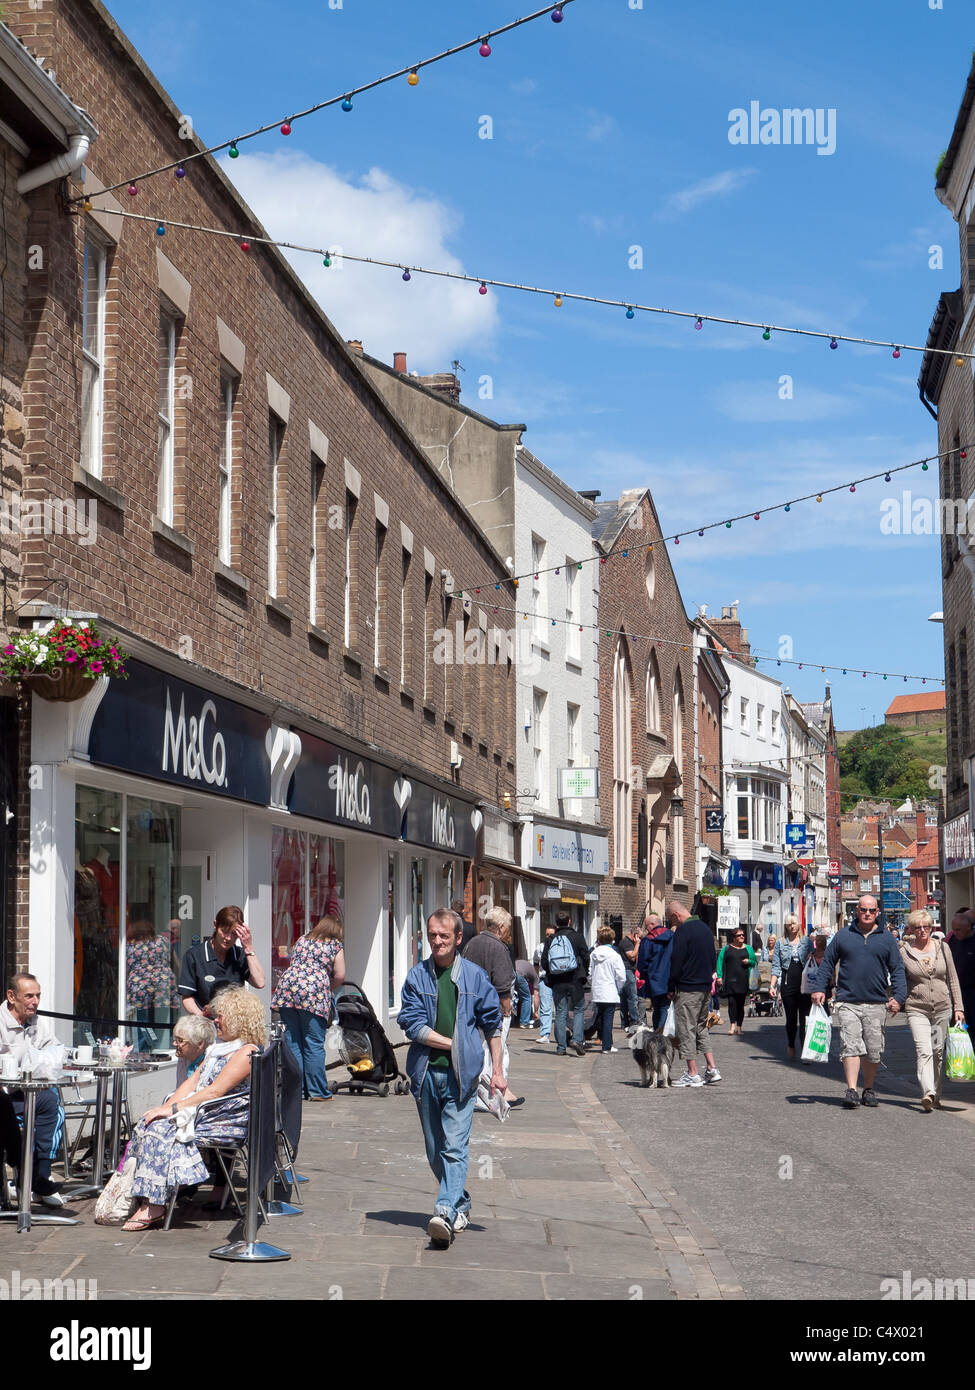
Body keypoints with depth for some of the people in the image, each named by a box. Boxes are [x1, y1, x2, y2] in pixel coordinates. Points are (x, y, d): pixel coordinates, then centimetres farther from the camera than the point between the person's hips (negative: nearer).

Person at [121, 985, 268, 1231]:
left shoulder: (247, 1052, -12)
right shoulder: (218, 1049, 20)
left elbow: (215, 1092, -19)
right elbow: (193, 1081, 15)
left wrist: (173, 1109, -20)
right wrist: (168, 1105, -2)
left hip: (228, 1122, -9)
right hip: (198, 1111, 9)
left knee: (161, 1128, -25)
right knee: (149, 1124, -12)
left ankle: (153, 1206, -26)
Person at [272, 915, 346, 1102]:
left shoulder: (301, 940, 23)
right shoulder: (335, 946, 10)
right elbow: (340, 976, 5)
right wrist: (329, 988, 23)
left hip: (287, 988, 4)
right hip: (314, 994, -4)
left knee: (292, 1043, 7)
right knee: (314, 1045, -1)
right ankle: (317, 1091, 1)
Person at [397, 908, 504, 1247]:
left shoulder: (475, 976, 5)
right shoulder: (417, 977, 5)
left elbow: (492, 1024, 10)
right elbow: (412, 1024, -4)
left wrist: (497, 1070, 6)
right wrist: (451, 1044, -9)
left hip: (462, 1074, -2)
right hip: (426, 1072, 2)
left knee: (455, 1147, -13)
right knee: (435, 1151, 11)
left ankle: (446, 1212, -22)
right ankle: (461, 1204, 28)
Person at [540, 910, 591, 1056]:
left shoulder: (550, 940, 4)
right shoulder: (576, 936, -2)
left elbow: (544, 962, 3)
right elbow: (585, 956, -2)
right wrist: (584, 973, 12)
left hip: (557, 982, 2)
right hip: (575, 980, -2)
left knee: (560, 1013, 5)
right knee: (579, 1010, 8)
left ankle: (561, 1047, 3)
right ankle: (577, 1039, -9)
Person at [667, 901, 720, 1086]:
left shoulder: (682, 931, -14)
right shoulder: (705, 927, 13)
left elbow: (676, 962, -15)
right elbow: (712, 958, 19)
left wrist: (671, 988, -5)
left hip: (687, 988, -8)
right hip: (705, 987, 9)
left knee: (686, 1029, -2)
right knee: (701, 1028, 16)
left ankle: (692, 1074, -3)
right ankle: (712, 1069, 10)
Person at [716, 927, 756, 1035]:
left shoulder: (748, 949, 14)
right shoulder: (726, 948, 9)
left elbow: (755, 962, 19)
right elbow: (720, 962, 6)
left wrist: (749, 961, -3)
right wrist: (719, 976, -3)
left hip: (743, 980, 2)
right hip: (731, 980, -2)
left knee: (741, 1003, 4)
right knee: (731, 1001, -13)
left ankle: (739, 1027, 11)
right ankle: (732, 1025, -16)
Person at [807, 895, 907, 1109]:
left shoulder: (886, 939, 10)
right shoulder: (843, 936, 9)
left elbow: (897, 970, 10)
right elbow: (827, 963, 13)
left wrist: (898, 997, -1)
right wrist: (819, 987, 2)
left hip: (876, 1004, 1)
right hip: (848, 1003, -1)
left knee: (873, 1051, 6)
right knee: (850, 1045, -14)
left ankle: (868, 1090, 20)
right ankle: (851, 1090, -17)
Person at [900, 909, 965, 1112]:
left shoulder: (942, 948, 7)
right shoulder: (904, 952, 1)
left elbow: (953, 979, 11)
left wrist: (958, 1008, 7)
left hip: (942, 1009, 3)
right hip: (917, 1009, -3)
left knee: (938, 1053, 7)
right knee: (924, 1051, -18)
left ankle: (936, 1096, 19)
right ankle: (928, 1093, -30)